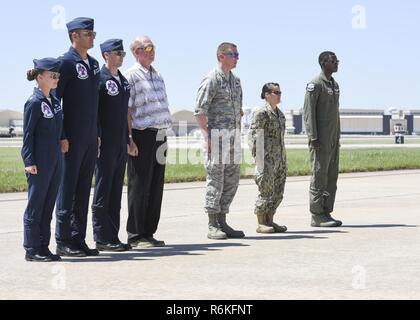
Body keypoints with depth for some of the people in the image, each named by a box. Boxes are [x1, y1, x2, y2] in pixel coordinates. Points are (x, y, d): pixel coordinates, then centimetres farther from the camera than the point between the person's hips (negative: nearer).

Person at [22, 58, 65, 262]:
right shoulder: (34, 102, -10)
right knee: (35, 206, -2)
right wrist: (29, 162, -16)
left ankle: (43, 248, 16)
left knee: (48, 207, 11)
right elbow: (27, 134, -11)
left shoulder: (55, 102, 12)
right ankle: (32, 250, 3)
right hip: (39, 163, -8)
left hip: (55, 161, 8)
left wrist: (60, 151, 15)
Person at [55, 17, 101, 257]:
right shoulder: (66, 63, -10)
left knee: (83, 191, 9)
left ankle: (79, 240, 15)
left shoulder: (94, 64, 14)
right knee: (67, 190, -2)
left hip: (90, 139, 7)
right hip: (71, 140, -7)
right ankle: (63, 242, 2)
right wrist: (61, 137, -16)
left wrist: (97, 134, 16)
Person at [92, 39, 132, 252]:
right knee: (103, 191, -3)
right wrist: (97, 139, -18)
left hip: (121, 145, 8)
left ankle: (112, 236, 15)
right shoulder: (99, 79, -9)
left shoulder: (123, 81, 16)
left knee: (115, 193, 10)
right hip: (105, 145, -8)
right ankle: (102, 238, 0)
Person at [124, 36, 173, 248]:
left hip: (160, 135, 8)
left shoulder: (157, 76, 19)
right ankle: (135, 235, 2)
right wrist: (129, 139, -16)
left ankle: (148, 233, 16)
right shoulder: (131, 76, -6)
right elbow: (126, 110, -10)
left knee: (156, 186, 9)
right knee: (139, 186, -4)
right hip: (142, 136, -8)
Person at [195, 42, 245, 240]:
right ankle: (213, 226, 1)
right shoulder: (212, 80, -9)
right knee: (216, 181, -4)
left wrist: (238, 133, 16)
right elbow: (200, 111, -13)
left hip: (234, 136, 8)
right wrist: (207, 136, -18)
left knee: (232, 181, 9)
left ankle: (222, 223, 16)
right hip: (217, 135, -8)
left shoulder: (235, 81, 16)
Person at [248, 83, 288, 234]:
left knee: (278, 193, 9)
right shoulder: (261, 113, -9)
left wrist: (283, 161, 18)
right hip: (267, 159, -8)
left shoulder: (280, 114, 15)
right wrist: (258, 159, -17)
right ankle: (261, 223, 3)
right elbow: (254, 136, -13)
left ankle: (270, 221, 18)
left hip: (280, 160, 8)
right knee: (266, 191, -5)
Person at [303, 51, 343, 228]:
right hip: (321, 140, -9)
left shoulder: (334, 85, 17)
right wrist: (313, 138, -20)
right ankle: (317, 216, -4)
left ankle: (327, 213, 12)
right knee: (319, 176, -6)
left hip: (333, 140, 9)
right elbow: (308, 112, -14)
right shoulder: (315, 84, -9)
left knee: (332, 177, 8)